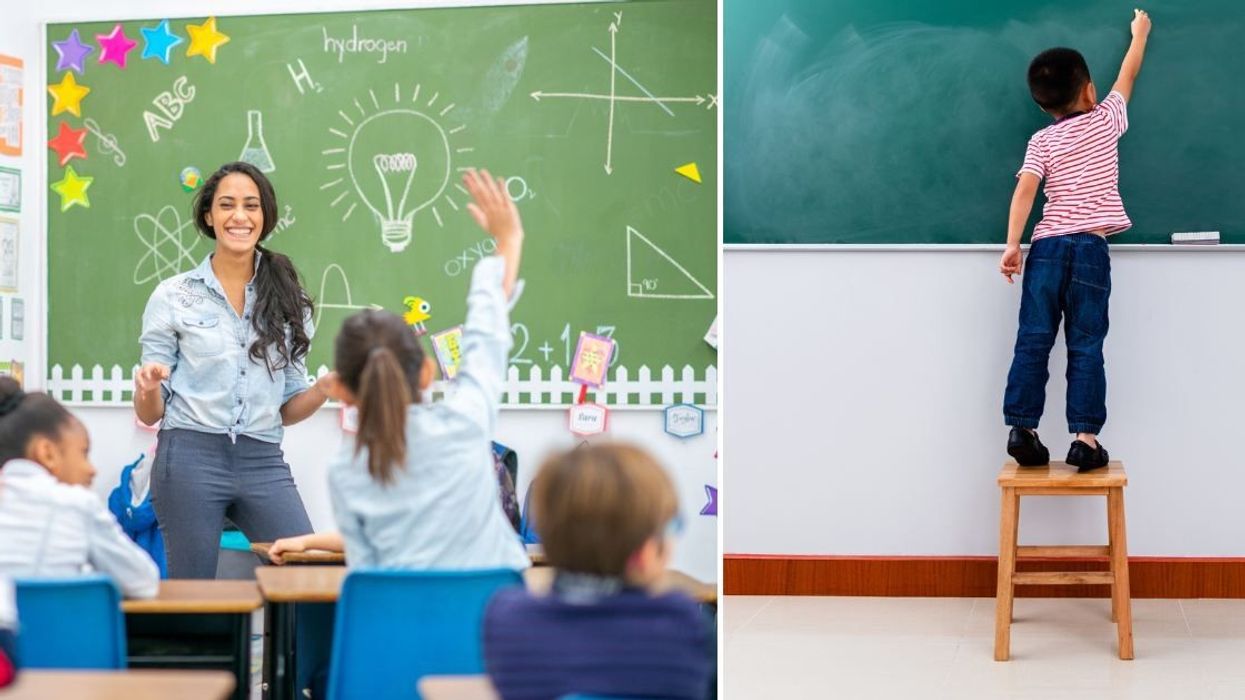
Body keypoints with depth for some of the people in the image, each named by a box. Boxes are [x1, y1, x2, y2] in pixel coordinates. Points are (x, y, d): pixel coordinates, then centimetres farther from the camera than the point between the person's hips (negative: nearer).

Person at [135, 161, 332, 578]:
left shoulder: (287, 298, 10)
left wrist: (327, 387, -6)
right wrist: (149, 390, -18)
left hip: (264, 464, 2)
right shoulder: (173, 296, 4)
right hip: (191, 457, -2)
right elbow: (150, 414, 4)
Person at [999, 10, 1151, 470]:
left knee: (1033, 341, 1)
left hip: (1047, 246, 1)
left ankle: (1022, 429, -4)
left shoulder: (1041, 141, 7)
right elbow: (1128, 74, 24)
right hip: (1090, 248, -1)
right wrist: (1139, 32, 41)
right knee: (1085, 346, -1)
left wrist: (1012, 245, -11)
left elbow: (1025, 190, -6)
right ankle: (1085, 437, -7)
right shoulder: (1106, 120, 8)